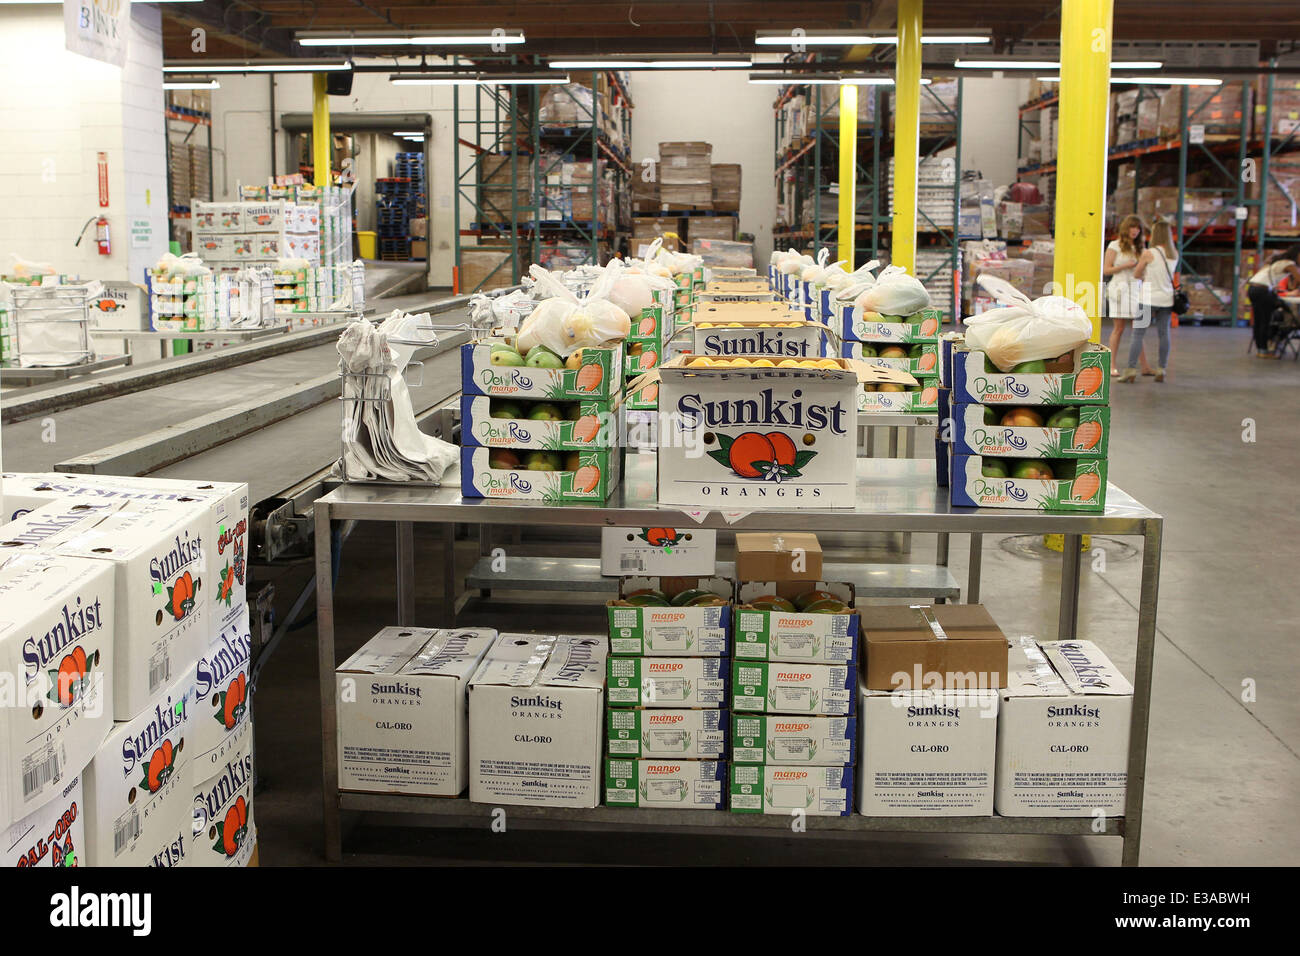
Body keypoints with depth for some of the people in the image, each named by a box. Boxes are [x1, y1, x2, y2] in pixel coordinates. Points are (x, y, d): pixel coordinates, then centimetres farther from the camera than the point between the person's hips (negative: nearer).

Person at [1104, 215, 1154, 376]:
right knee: (1118, 329, -5)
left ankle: (1145, 366, 2)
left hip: (1135, 289, 5)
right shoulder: (1115, 246, 1)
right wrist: (1125, 266, -13)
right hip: (1119, 288, -5)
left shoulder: (1138, 248, 17)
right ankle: (1113, 366, 0)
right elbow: (1105, 270, -5)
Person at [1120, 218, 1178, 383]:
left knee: (1138, 334, -2)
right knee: (1164, 334, 9)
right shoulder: (1174, 254, 4)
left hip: (1148, 298, -5)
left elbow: (1136, 275, -1)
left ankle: (1131, 370, -6)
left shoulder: (1148, 253, -10)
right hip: (1166, 299, 5)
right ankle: (1161, 370, 9)